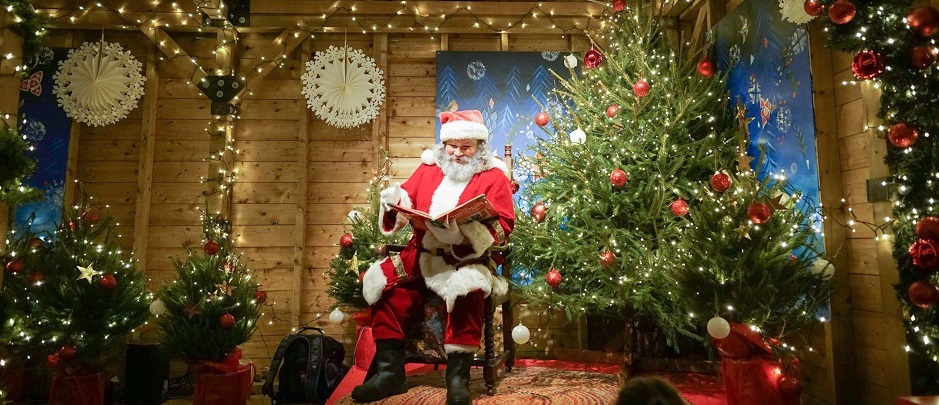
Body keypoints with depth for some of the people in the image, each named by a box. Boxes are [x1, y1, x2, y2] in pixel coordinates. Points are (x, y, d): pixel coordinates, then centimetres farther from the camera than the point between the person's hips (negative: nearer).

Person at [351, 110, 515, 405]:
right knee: (383, 281, -17)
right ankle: (390, 371, -10)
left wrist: (465, 229, -23)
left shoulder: (493, 177, 1)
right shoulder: (429, 167, 14)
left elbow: (504, 225, -7)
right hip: (423, 254, 4)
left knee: (467, 291, -36)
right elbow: (408, 199, 17)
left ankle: (458, 376, -24)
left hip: (468, 258, -4)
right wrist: (395, 199, -9)